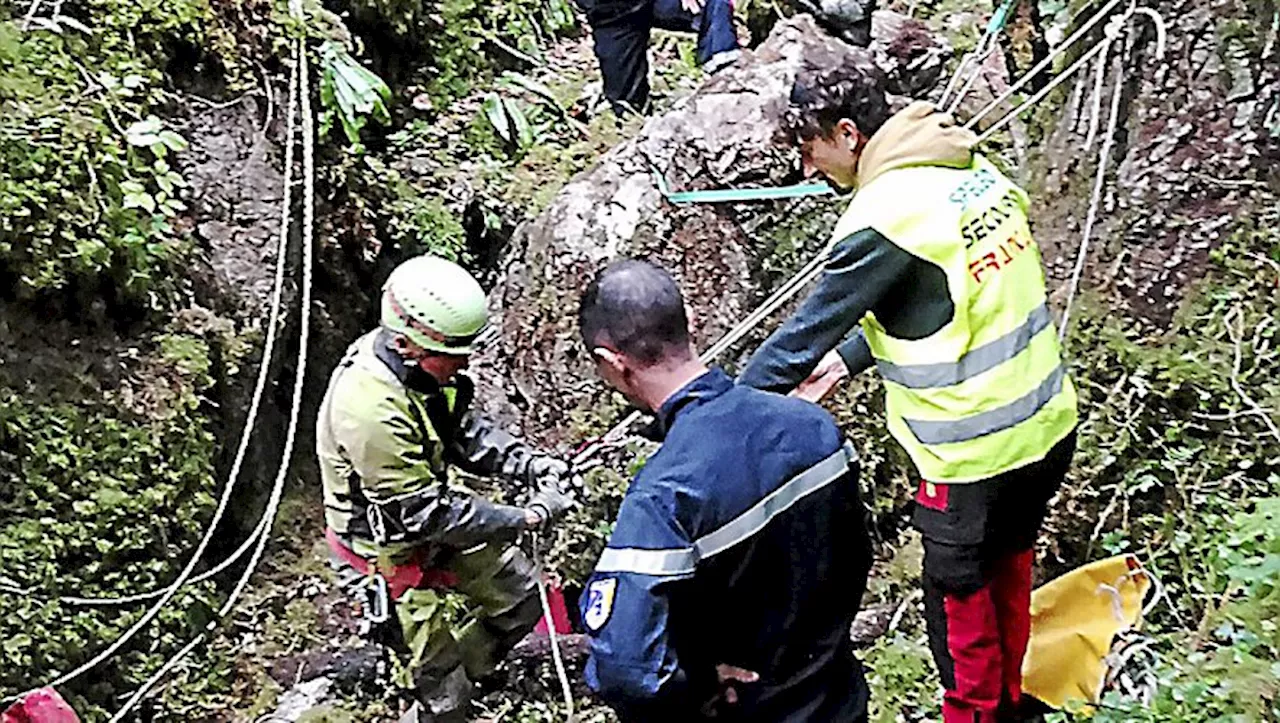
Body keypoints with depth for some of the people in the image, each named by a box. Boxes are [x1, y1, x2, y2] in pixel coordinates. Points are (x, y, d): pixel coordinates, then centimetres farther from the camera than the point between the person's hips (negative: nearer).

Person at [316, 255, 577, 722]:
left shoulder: (416, 361, -13)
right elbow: (426, 514, -29)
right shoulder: (370, 409, -38)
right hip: (390, 551, -8)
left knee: (521, 596, 18)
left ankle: (452, 677, 36)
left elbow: (464, 433, 2)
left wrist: (531, 464, -14)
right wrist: (528, 517, -24)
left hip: (432, 513, 8)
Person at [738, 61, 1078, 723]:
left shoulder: (882, 218, -22)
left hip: (975, 453, -8)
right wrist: (846, 358, 12)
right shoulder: (973, 169, 3)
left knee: (959, 596, 14)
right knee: (1009, 569, 27)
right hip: (1050, 424, 9)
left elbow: (807, 330, -15)